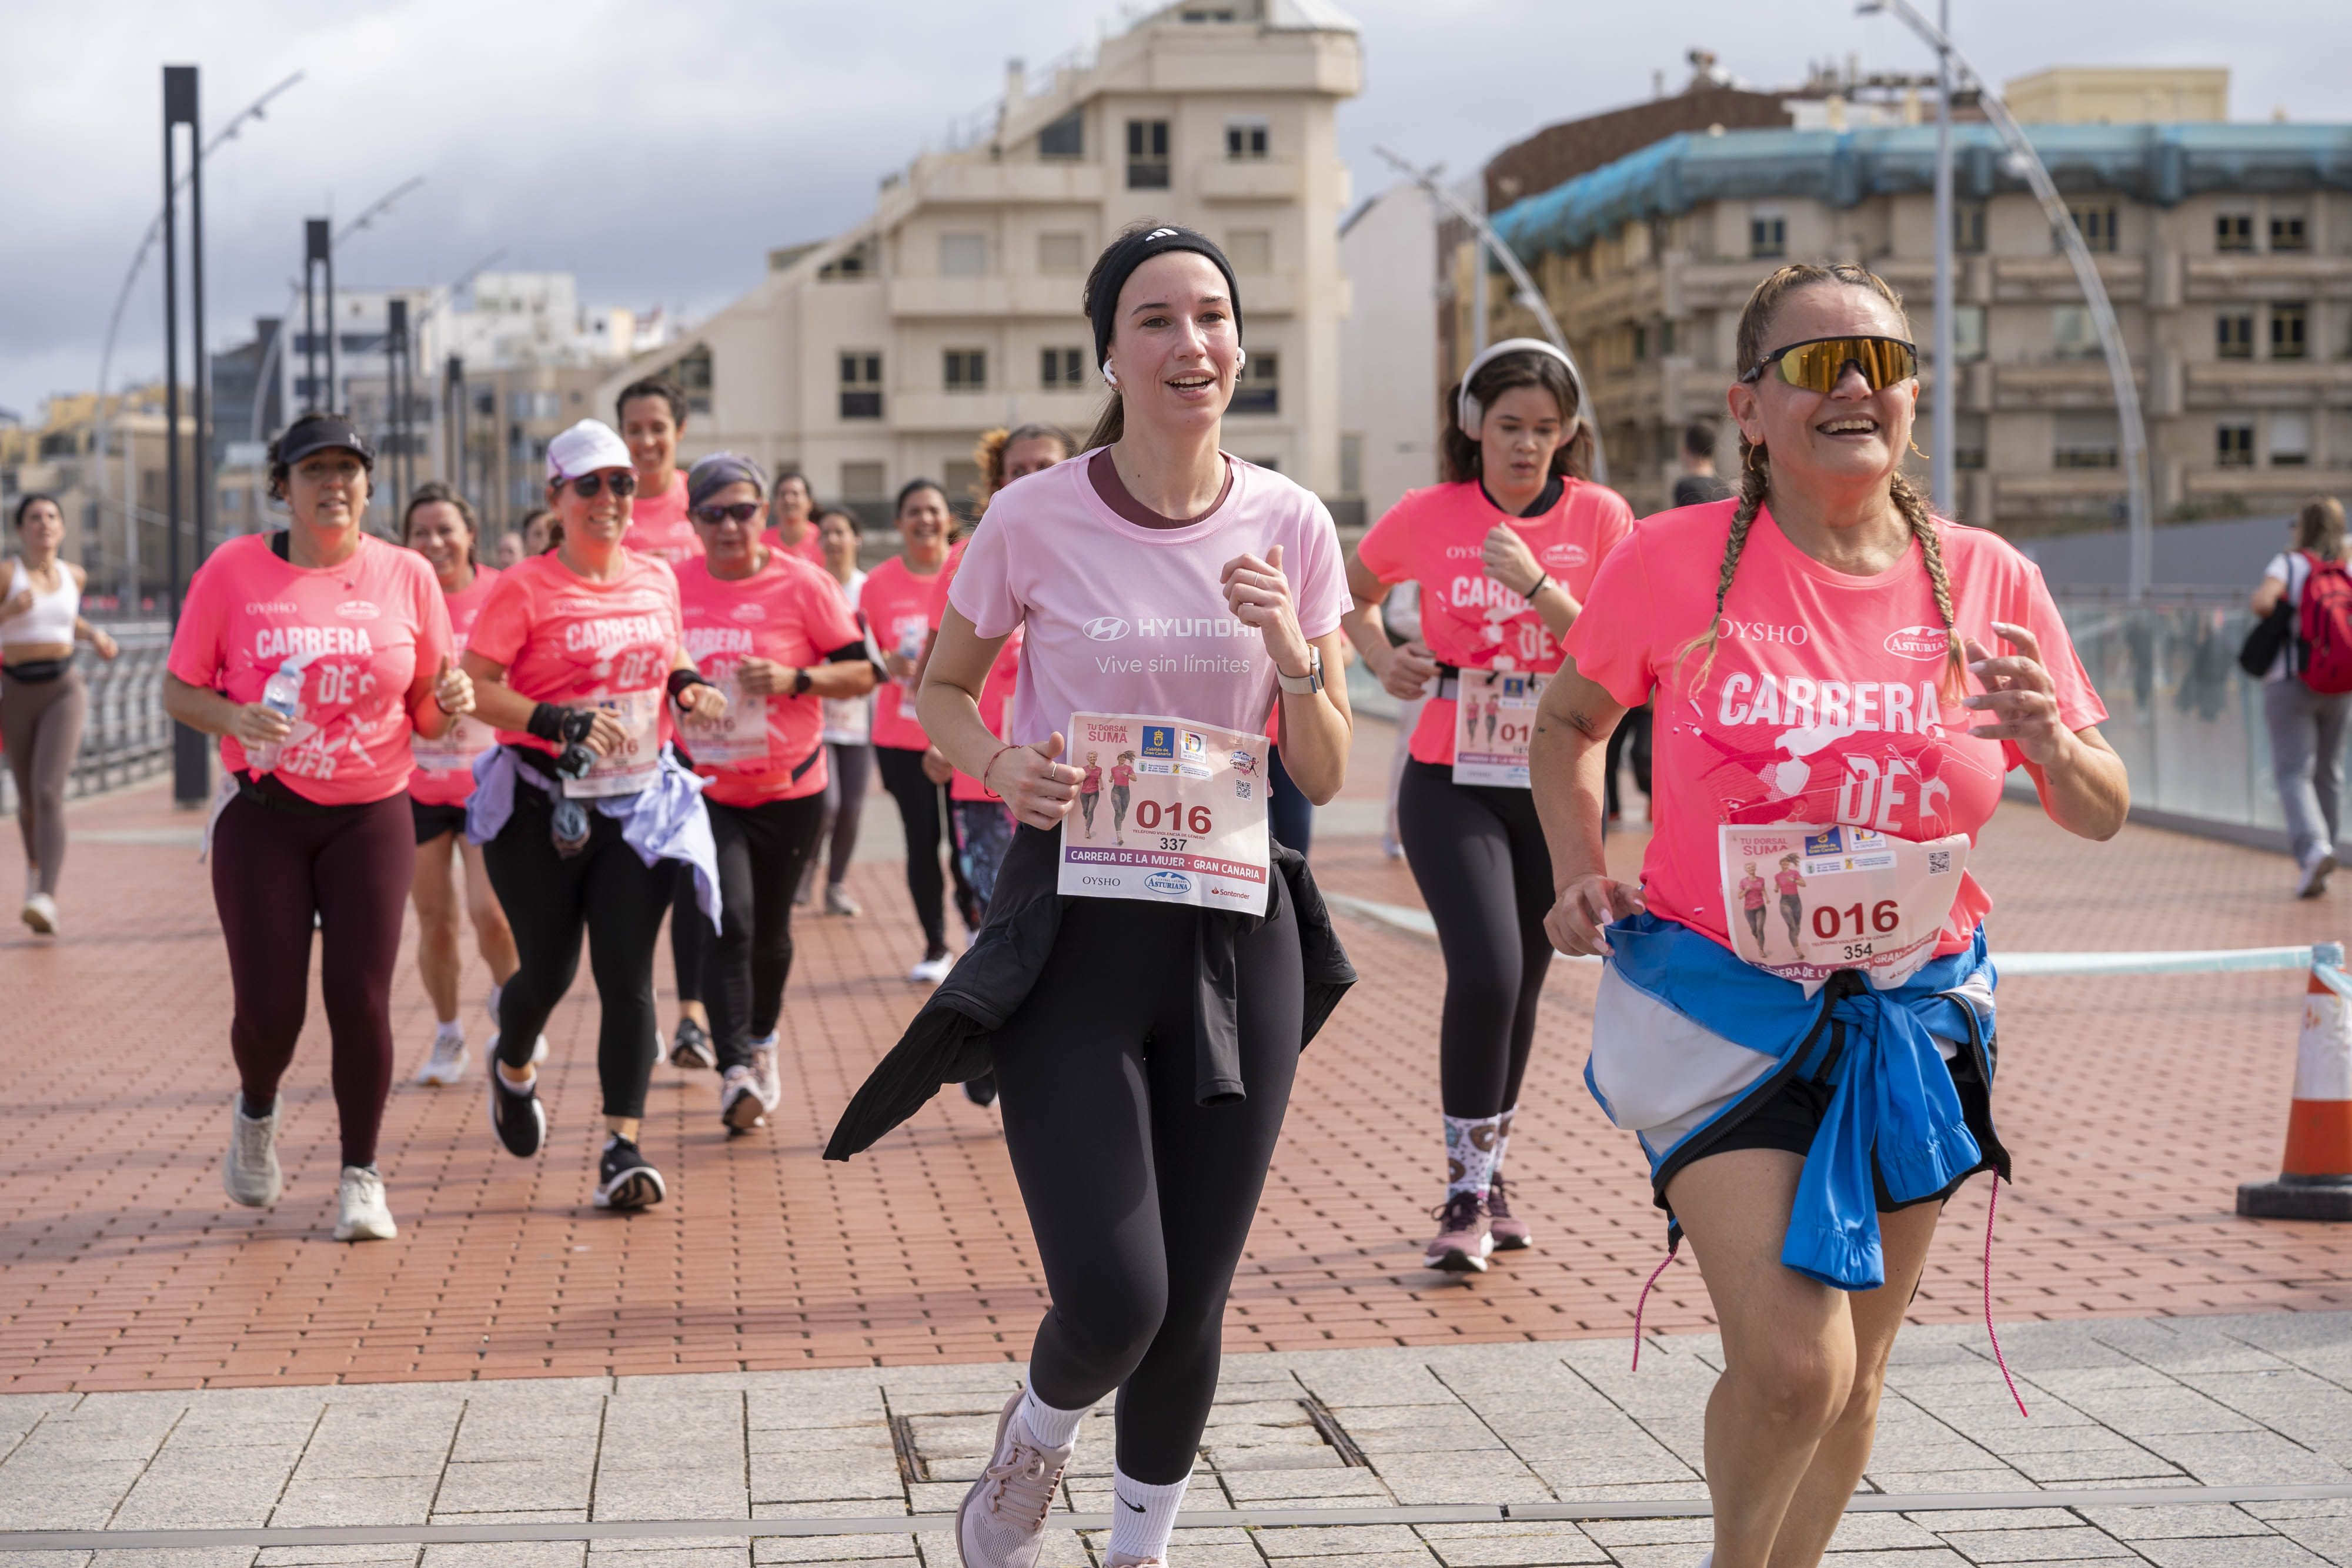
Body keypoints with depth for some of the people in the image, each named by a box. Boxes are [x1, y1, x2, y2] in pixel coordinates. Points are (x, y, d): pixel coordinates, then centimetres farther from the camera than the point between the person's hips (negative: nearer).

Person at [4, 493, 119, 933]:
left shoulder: (73, 575, 7)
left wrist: (94, 635, 11)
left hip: (63, 692, 0)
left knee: (48, 794, -20)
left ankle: (45, 901, -31)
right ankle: (36, 864, 51)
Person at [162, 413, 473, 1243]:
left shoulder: (407, 576, 1)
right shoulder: (233, 570, -3)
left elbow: (427, 715, 7)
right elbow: (179, 689, 1)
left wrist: (450, 702, -16)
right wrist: (231, 718, -19)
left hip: (371, 816, 1)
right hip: (262, 813, -1)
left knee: (361, 999, -8)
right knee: (269, 1008, -4)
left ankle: (361, 1176, 9)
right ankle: (256, 1113, 31)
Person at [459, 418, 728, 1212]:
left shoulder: (657, 578, 8)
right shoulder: (525, 589, -8)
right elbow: (471, 690, -13)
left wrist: (690, 685, 5)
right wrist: (557, 721, -25)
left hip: (639, 803, 3)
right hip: (541, 809, -3)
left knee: (627, 975, -6)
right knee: (549, 970, 7)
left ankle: (623, 1148, -6)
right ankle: (513, 1070, 41)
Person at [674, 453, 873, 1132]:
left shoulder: (802, 584, -7)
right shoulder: (672, 587, 0)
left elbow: (860, 672, -5)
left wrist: (795, 680, -20)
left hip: (789, 790, 0)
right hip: (703, 789, 0)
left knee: (770, 932, 12)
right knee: (727, 924, -15)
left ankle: (762, 1042, 38)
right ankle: (736, 1072, -16)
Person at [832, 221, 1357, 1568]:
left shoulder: (1291, 525, 0)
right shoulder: (1037, 519, -7)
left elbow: (1328, 775, 4)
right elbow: (941, 690, 9)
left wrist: (1293, 655, -15)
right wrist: (1000, 764, -12)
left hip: (1237, 930, 3)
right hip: (1072, 925, -3)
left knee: (1193, 1303, 9)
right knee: (1115, 1305, -13)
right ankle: (1037, 1438, 23)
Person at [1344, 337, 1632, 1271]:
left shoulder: (1599, 517, -2)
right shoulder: (1427, 517, -3)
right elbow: (1353, 595, 15)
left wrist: (1535, 583, -22)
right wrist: (1382, 658, -4)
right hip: (1451, 783, -2)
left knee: (1521, 987, 12)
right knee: (1486, 974, -17)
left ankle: (1490, 1180, 31)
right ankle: (1463, 1197, -5)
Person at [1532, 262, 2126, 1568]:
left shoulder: (1987, 582, -3)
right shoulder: (1676, 561, -8)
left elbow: (2100, 817, 5)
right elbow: (1567, 723, 10)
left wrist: (2052, 745, -17)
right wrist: (1580, 873, -6)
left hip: (1913, 1014, 3)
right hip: (1720, 1005, -3)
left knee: (1851, 1377, 11)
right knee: (1790, 1363, -14)